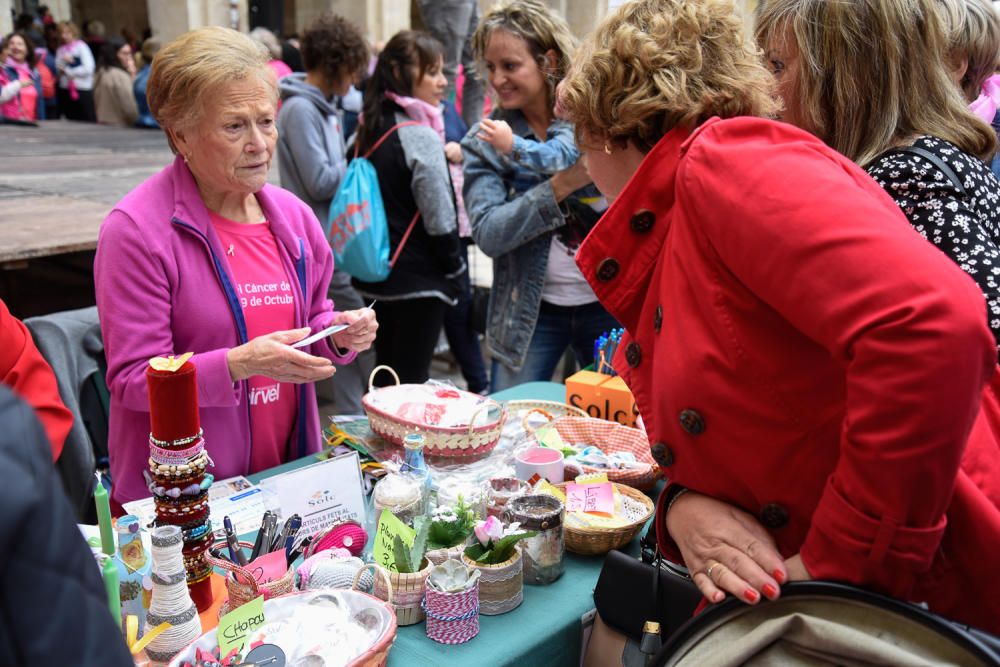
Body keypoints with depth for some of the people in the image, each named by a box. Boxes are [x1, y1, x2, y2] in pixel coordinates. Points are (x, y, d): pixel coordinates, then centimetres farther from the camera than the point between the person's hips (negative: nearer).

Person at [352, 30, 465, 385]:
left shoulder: (370, 129, 7)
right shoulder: (420, 136, -16)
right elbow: (439, 219, -16)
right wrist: (455, 266, -1)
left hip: (377, 274, 8)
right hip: (418, 280, -8)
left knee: (386, 380, 18)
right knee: (411, 383, 1)